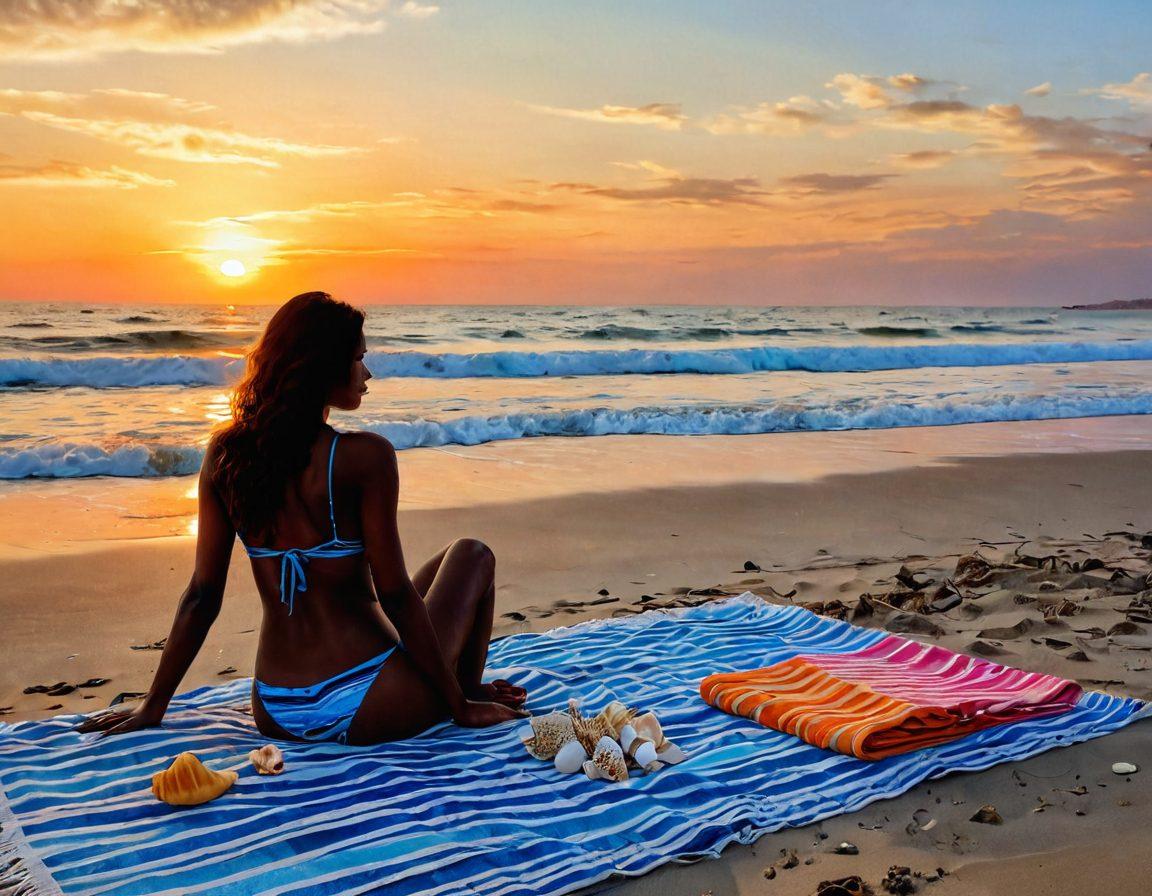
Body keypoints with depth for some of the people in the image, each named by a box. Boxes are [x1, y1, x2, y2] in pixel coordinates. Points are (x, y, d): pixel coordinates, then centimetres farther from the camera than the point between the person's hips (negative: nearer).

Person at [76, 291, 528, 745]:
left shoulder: (224, 455, -1)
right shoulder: (365, 456, -16)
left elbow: (202, 594, 3)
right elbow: (395, 596, -14)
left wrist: (154, 704, 14)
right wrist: (461, 704, -3)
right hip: (365, 708, -6)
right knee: (471, 555, 18)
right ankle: (468, 695, 23)